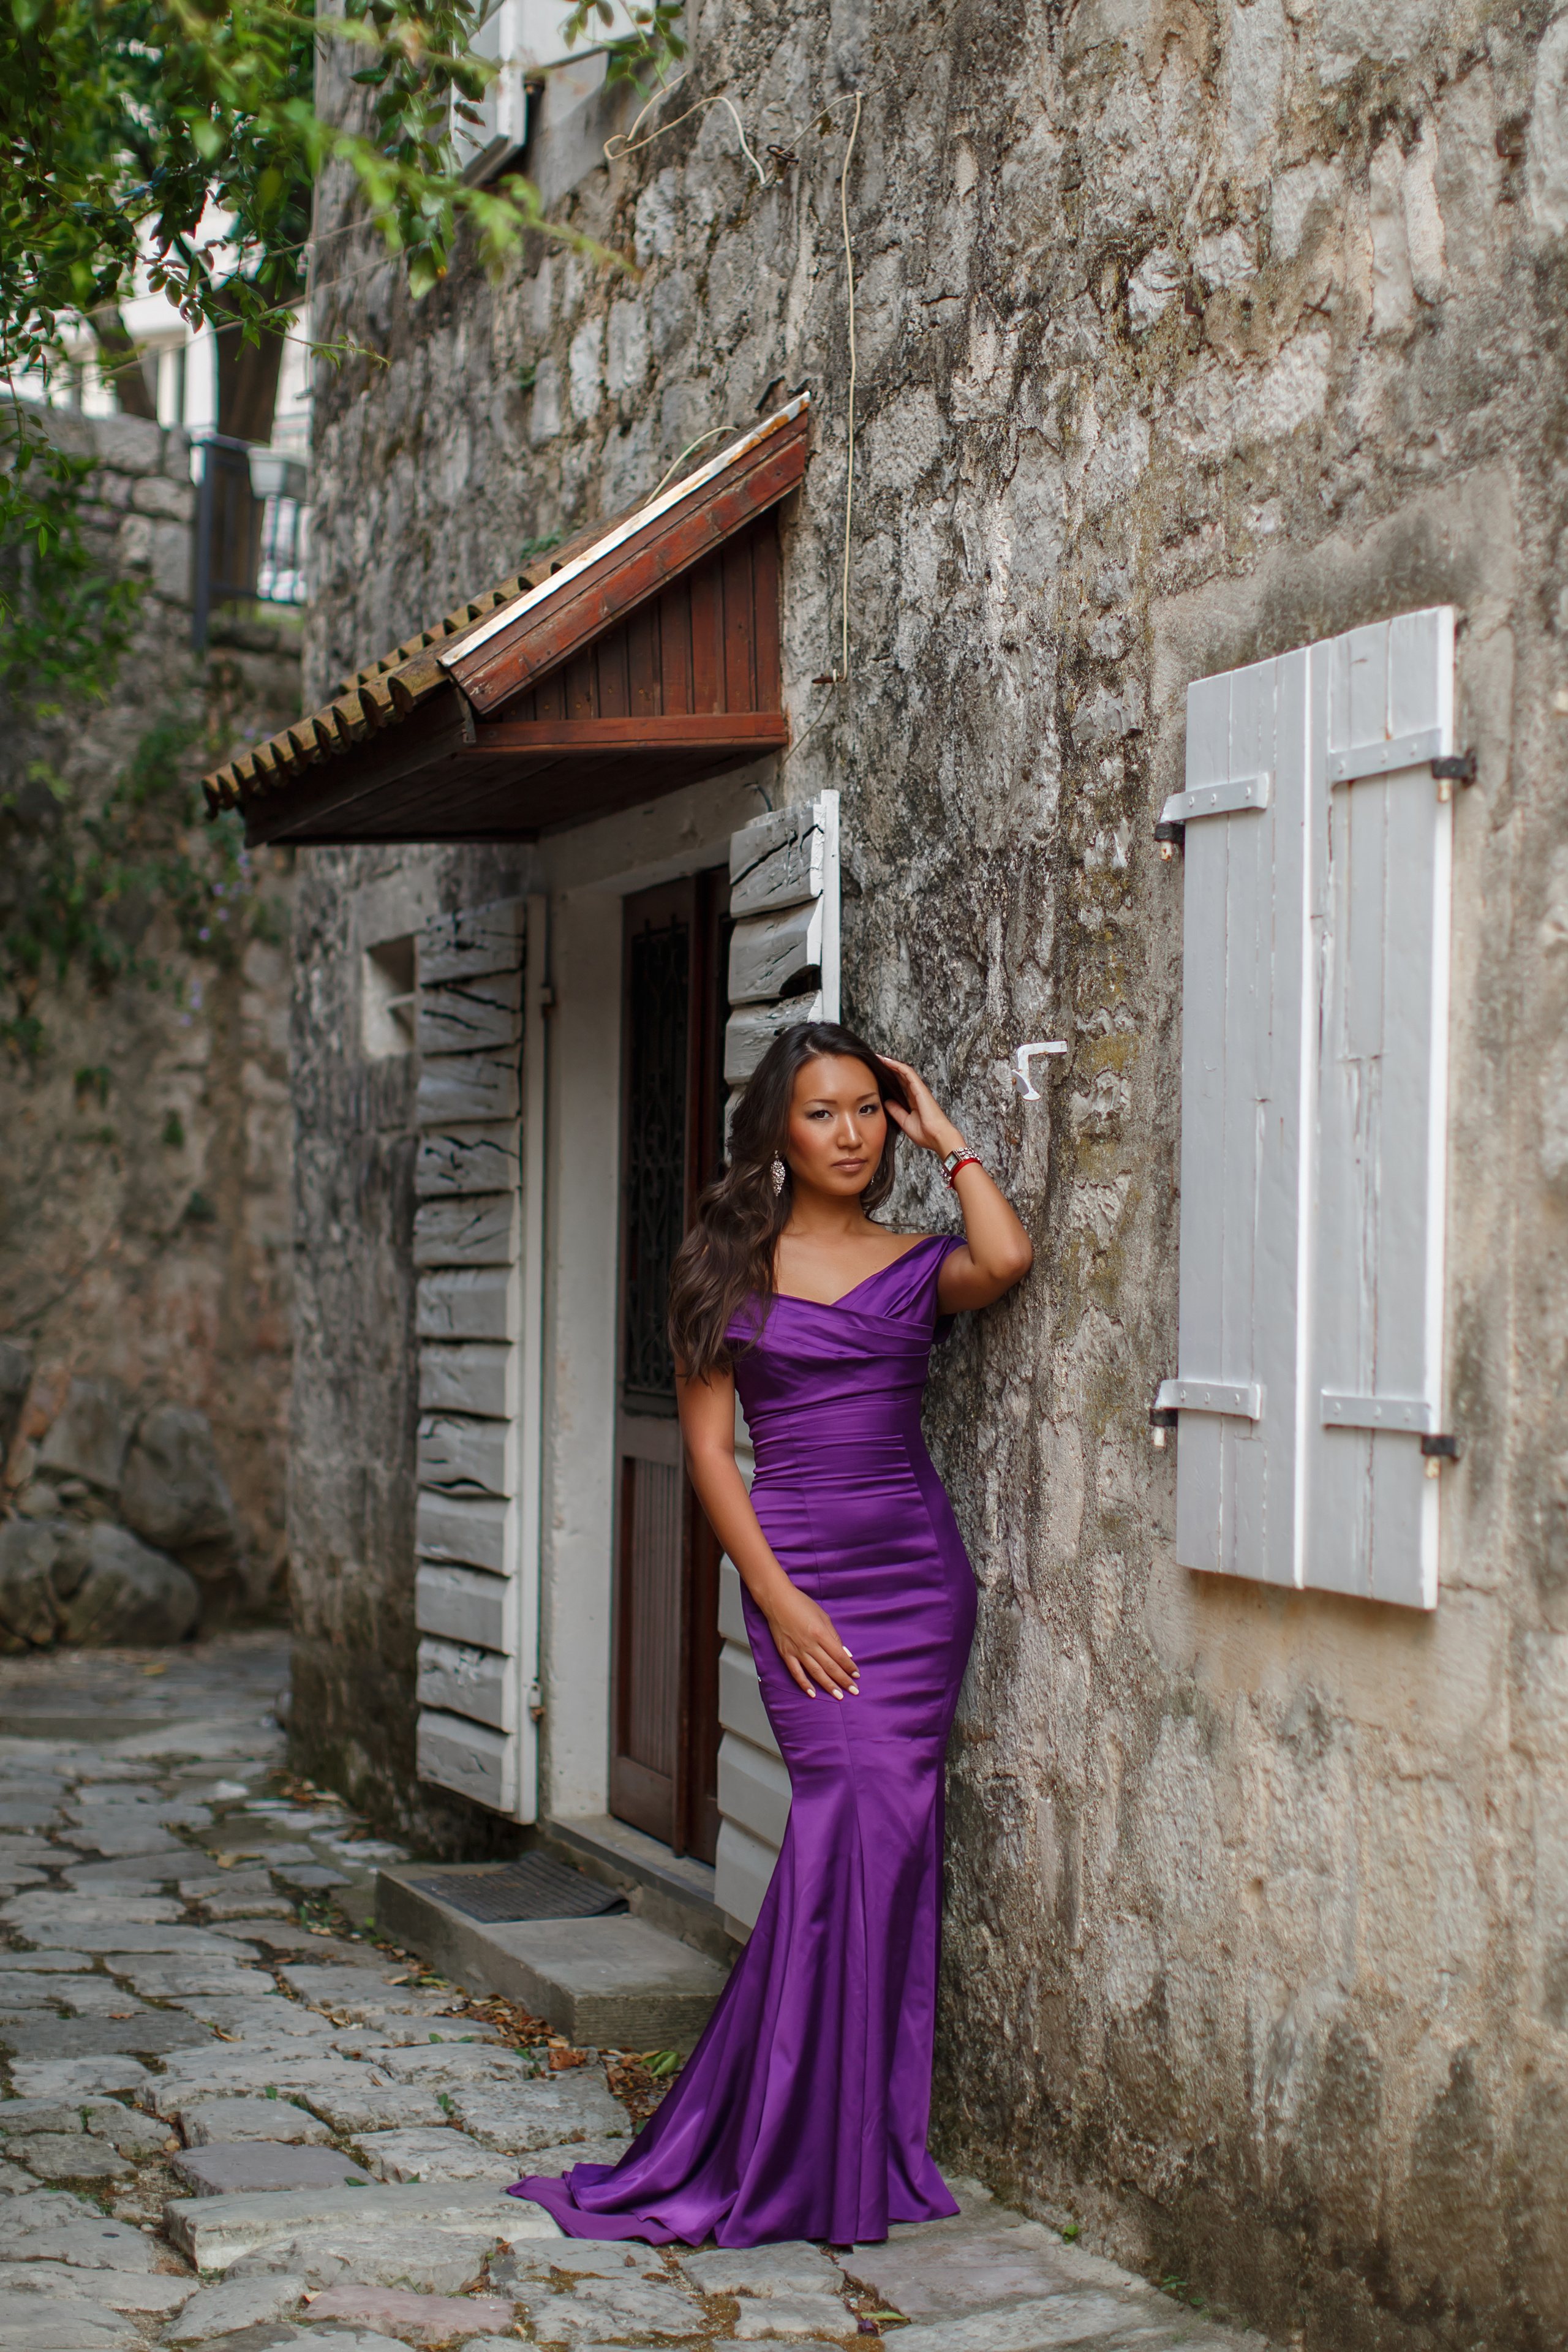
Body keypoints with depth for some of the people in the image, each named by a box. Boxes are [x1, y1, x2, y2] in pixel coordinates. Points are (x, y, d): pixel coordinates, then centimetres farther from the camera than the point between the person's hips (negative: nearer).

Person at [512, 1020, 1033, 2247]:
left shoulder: (914, 1263, 9)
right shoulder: (732, 1265, 5)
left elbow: (1008, 1259, -15)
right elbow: (709, 1445, 2)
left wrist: (948, 1140, -1)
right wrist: (778, 1595, -8)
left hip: (917, 1565, 2)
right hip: (800, 1567, -2)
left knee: (887, 1829, -1)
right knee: (861, 1808, -12)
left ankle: (861, 2137, 13)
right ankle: (816, 2155, 0)